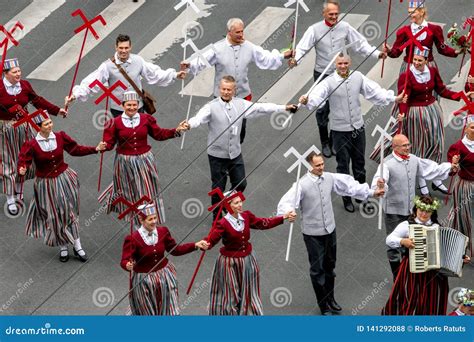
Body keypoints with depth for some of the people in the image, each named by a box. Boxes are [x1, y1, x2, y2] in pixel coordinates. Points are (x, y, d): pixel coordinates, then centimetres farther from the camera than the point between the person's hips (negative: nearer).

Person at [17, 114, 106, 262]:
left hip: (64, 179, 2)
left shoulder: (60, 137, -7)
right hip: (46, 184, -2)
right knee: (55, 216, 7)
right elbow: (23, 161, -20)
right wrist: (22, 170, -44)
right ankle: (63, 247, 26)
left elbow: (76, 149, 2)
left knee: (70, 212, 6)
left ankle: (77, 246, 19)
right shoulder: (32, 144, -17)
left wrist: (96, 149, -4)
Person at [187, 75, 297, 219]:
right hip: (217, 155, -4)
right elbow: (199, 118, -30)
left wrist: (284, 108, 0)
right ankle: (217, 217, 27)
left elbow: (261, 108, 1)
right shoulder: (212, 107, -15)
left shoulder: (241, 104, -2)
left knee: (240, 184, 13)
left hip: (235, 154, 4)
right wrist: (188, 125, -52)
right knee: (218, 189, 7)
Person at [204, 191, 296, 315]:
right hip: (230, 264, -6)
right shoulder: (223, 224, -24)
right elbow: (210, 240, -32)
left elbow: (264, 223, 6)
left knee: (248, 293, 18)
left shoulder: (246, 216, -5)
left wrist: (284, 217, 3)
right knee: (230, 295, 10)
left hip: (247, 261, 6)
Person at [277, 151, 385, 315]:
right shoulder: (302, 184, -19)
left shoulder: (330, 178, -3)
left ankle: (330, 299, 37)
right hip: (313, 234, -5)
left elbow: (349, 185, 7)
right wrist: (288, 213, -50)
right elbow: (286, 202, -28)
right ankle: (323, 305, 17)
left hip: (330, 230, 5)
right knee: (317, 269, 4)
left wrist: (371, 192, 8)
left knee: (330, 266, 20)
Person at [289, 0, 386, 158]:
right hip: (322, 74, -2)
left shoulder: (345, 27, -5)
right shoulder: (315, 29, -12)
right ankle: (325, 143, 21)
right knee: (322, 109, 5)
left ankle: (335, 141, 25)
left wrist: (377, 54, -12)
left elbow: (360, 44, -1)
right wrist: (295, 59, -40)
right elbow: (303, 47, -20)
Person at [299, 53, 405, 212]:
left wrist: (394, 98, -5)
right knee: (343, 165, 6)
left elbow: (374, 91, 2)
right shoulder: (329, 82, -15)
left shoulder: (358, 77, -1)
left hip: (358, 128, 4)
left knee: (359, 162, 17)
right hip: (340, 130, -4)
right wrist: (307, 101, -52)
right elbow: (317, 95, -30)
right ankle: (346, 198, 20)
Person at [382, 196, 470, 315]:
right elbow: (389, 240, -7)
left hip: (434, 272, 3)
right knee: (412, 298, -3)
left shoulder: (437, 227, 9)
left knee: (432, 301, 4)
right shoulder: (407, 225, 0)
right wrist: (402, 241, -24)